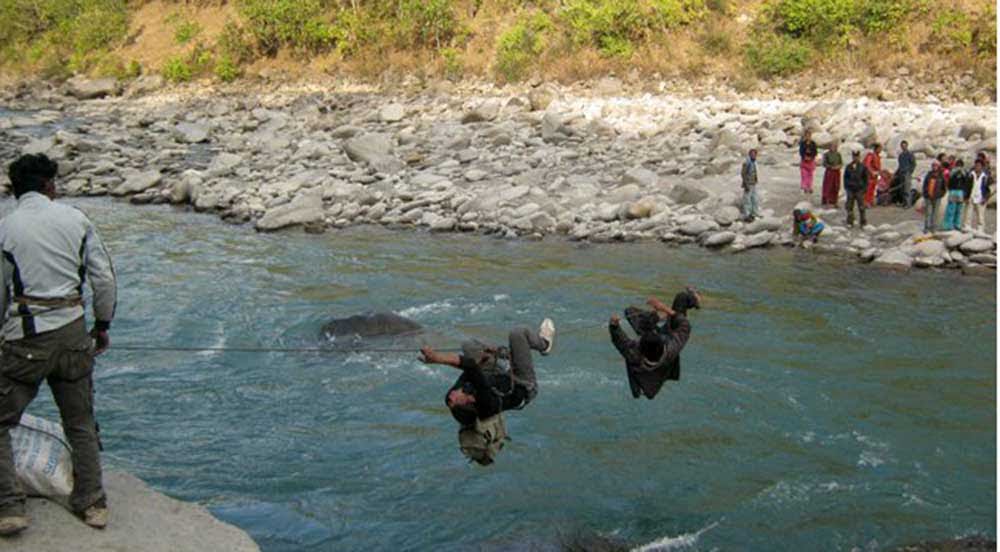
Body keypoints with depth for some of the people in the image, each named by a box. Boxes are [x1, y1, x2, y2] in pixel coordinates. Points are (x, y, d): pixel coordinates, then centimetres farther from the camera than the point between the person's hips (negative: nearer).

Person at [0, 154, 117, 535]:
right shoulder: (76, 219, 4)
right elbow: (104, 279, 4)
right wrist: (103, 325, 15)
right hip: (73, 331, 3)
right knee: (81, 423, 16)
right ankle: (92, 503, 23)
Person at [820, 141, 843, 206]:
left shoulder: (838, 154, 6)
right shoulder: (826, 154, -8)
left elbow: (841, 163, 11)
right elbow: (824, 164, -10)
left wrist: (839, 166, -11)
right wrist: (832, 167, -20)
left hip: (837, 173, 5)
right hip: (829, 172, -5)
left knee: (836, 188, 6)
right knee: (827, 188, -5)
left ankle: (834, 202, 17)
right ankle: (826, 203, 2)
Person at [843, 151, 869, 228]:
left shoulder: (863, 167, -1)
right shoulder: (849, 167, 5)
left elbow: (866, 178, 2)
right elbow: (845, 177, 10)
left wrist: (864, 188, -5)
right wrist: (846, 186, 3)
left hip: (859, 189, -2)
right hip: (850, 189, 2)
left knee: (861, 207, -1)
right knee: (850, 206, 5)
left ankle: (863, 222, 5)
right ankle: (850, 222, 14)